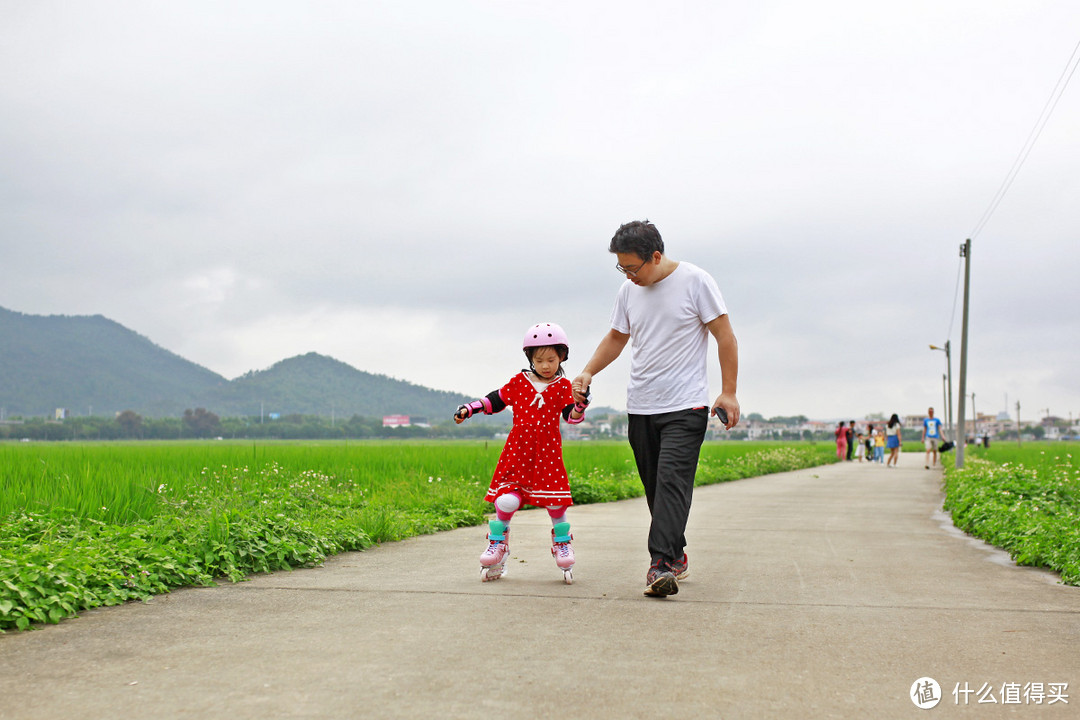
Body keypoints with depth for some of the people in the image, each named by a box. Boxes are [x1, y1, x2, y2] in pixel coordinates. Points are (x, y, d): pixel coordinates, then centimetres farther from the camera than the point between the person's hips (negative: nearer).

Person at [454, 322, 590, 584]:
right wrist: (469, 409, 8)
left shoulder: (563, 386, 2)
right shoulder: (519, 382, 6)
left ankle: (562, 542, 20)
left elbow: (571, 417, -6)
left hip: (548, 451, -1)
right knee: (506, 498, -6)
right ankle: (497, 541, 15)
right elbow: (496, 400, 14)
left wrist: (580, 406, -27)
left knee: (555, 498, -3)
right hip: (518, 449, 1)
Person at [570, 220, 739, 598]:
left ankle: (661, 564, -21)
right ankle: (676, 557, 21)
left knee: (672, 480, -17)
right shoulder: (629, 290, 9)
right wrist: (588, 372, 5)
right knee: (655, 486, 8)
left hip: (685, 407, -6)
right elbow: (616, 338, 21)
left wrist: (728, 392, -9)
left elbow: (725, 337, -4)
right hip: (640, 407, 6)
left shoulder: (696, 281, -6)